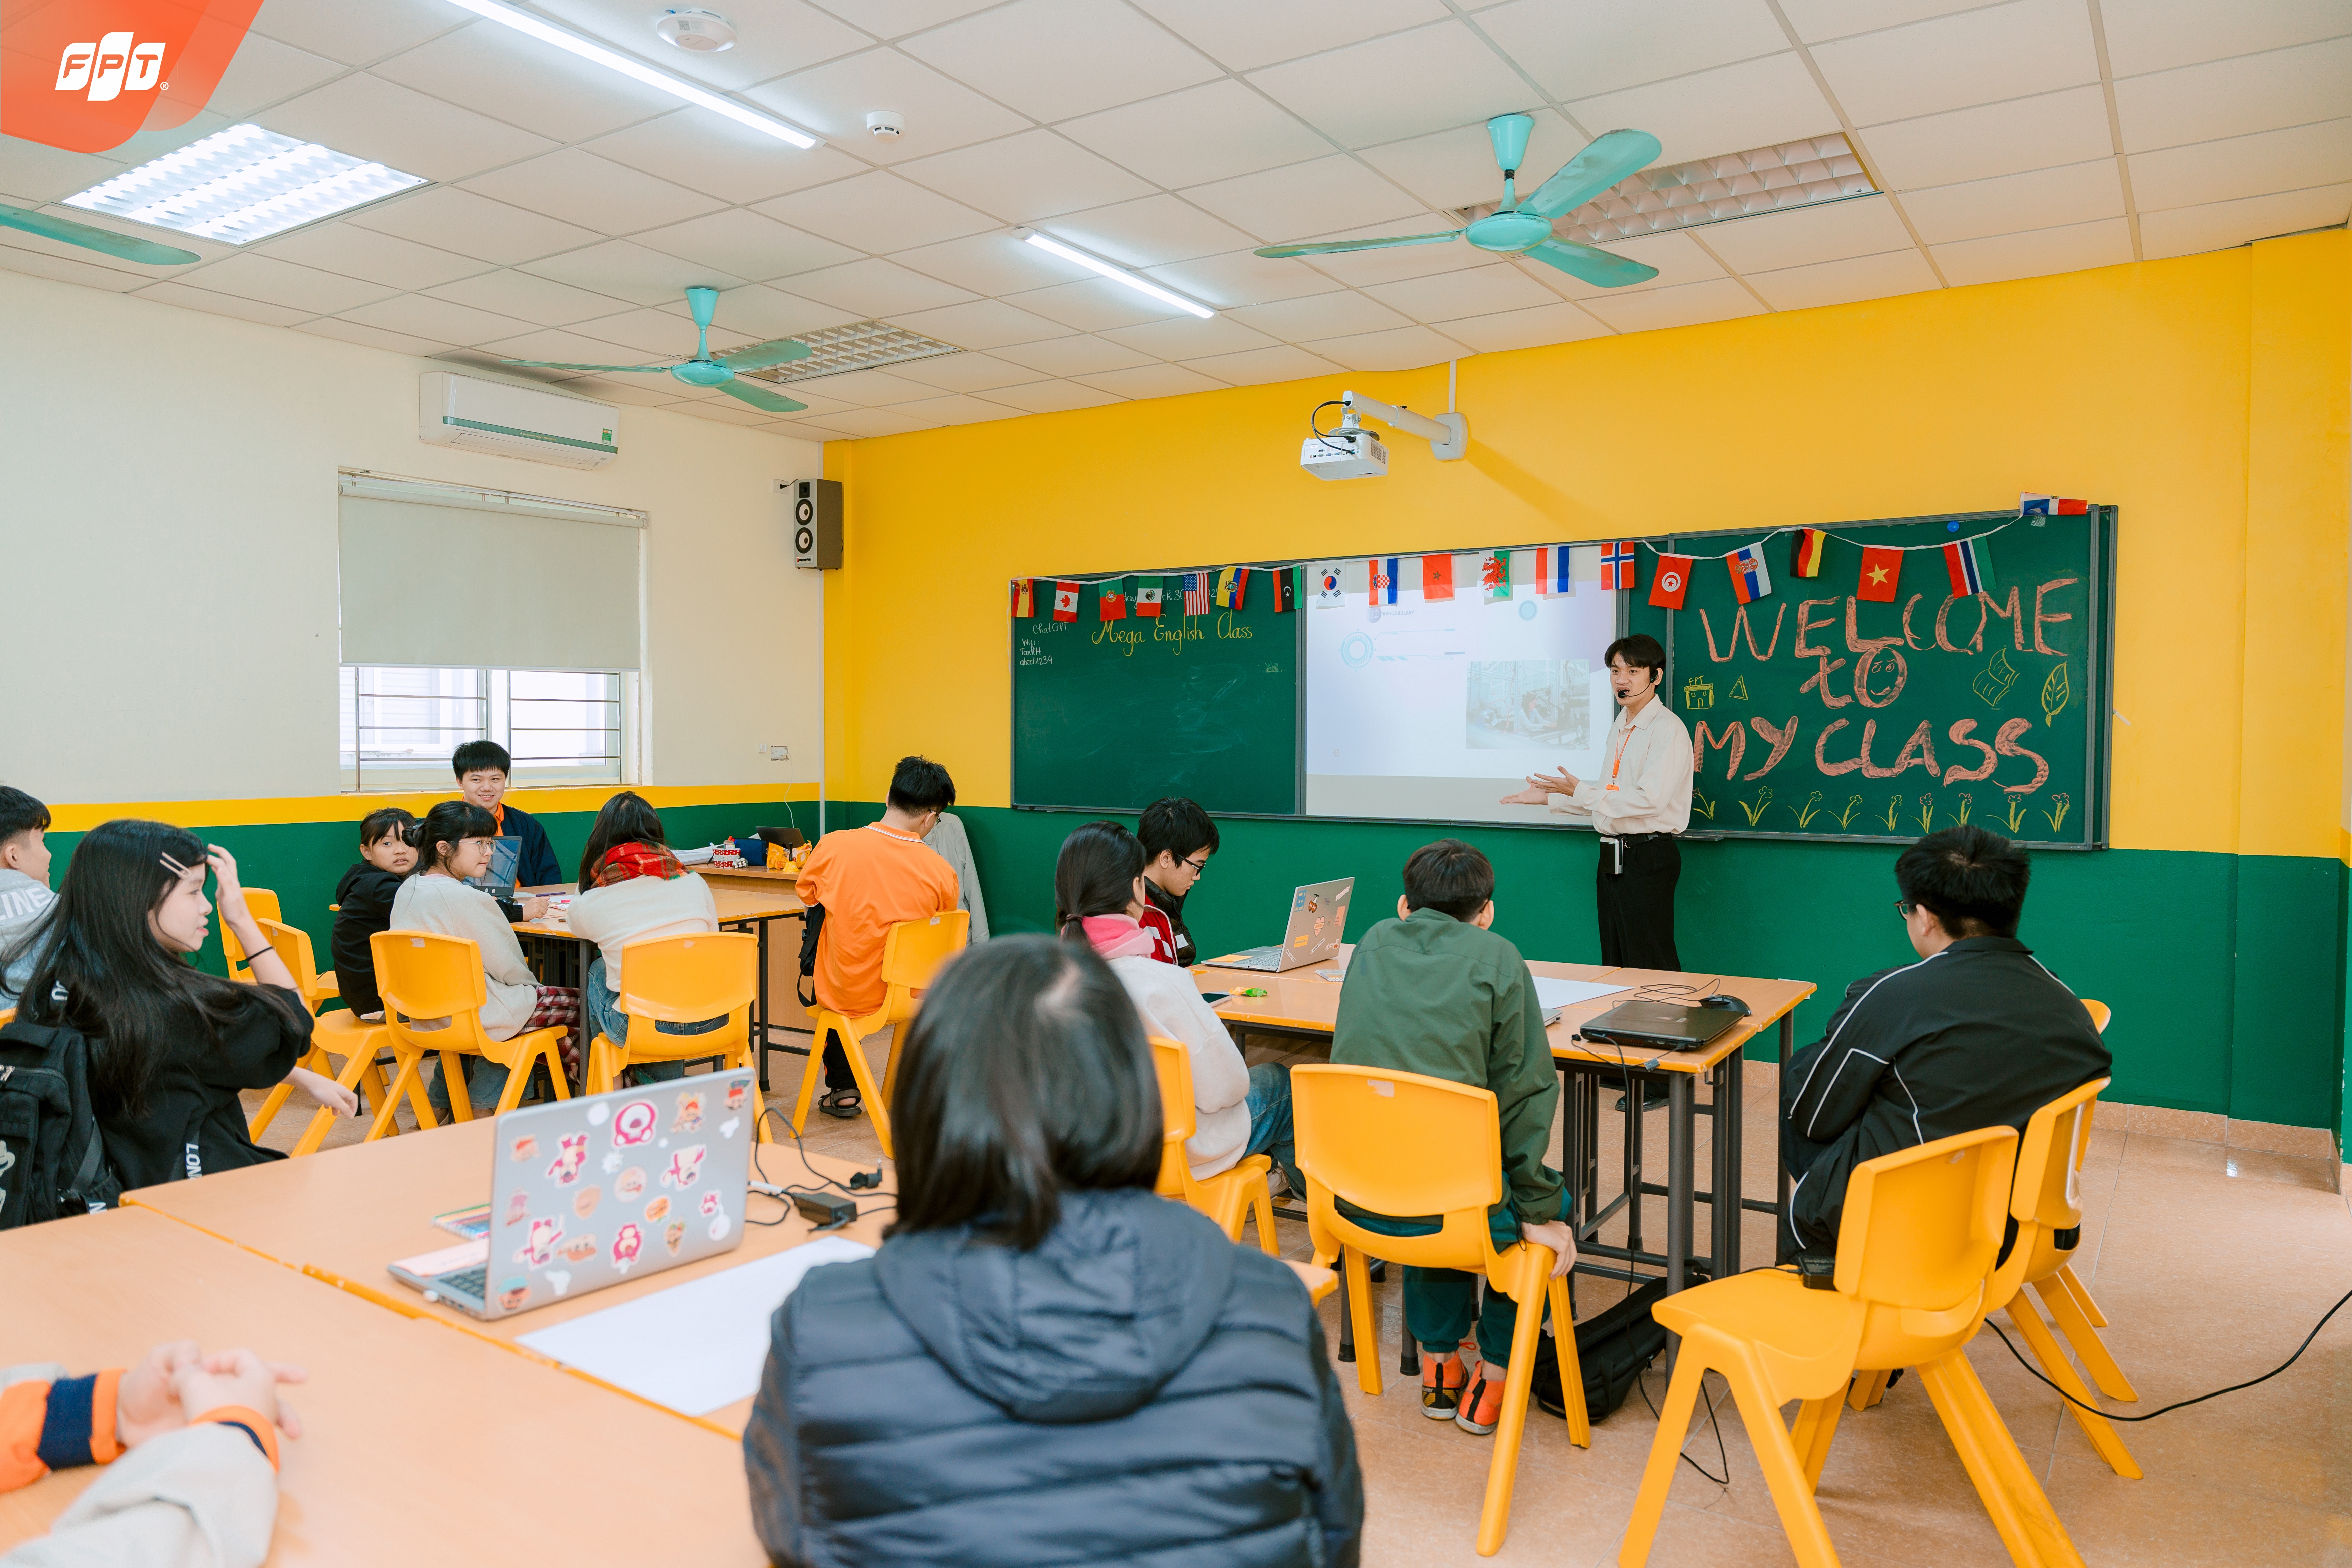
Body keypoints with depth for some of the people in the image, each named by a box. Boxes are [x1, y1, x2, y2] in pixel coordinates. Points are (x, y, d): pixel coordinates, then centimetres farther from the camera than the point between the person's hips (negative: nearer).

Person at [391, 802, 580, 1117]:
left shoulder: (407, 890, 3)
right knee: (578, 1004, 1)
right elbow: (509, 969, -14)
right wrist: (533, 988, 5)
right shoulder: (468, 899, -22)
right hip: (475, 1017, -9)